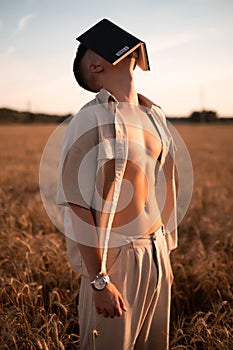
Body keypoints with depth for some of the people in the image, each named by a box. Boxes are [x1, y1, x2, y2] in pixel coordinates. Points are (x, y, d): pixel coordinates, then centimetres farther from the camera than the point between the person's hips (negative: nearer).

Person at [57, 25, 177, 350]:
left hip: (156, 255, 6)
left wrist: (165, 255, 14)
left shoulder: (154, 115, 8)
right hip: (116, 259, -6)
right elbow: (78, 205, -15)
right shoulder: (91, 120, -13)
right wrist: (99, 281, -15)